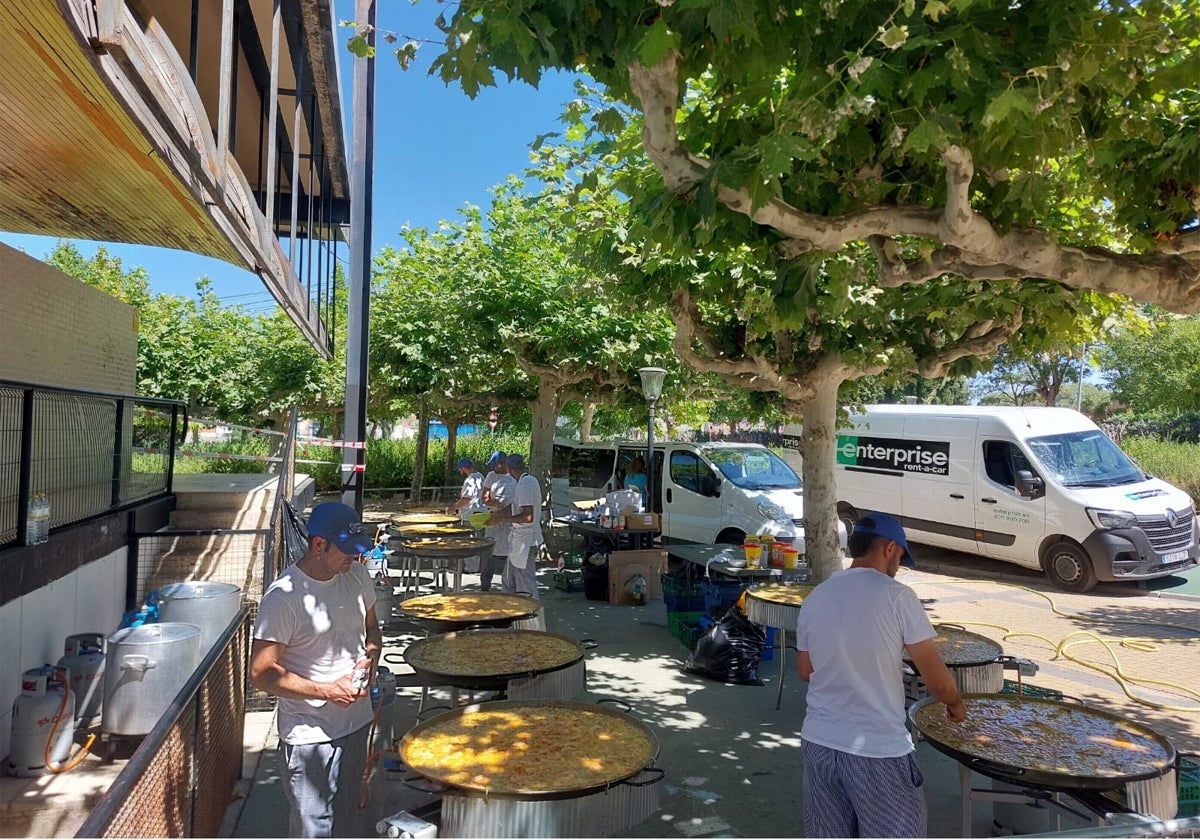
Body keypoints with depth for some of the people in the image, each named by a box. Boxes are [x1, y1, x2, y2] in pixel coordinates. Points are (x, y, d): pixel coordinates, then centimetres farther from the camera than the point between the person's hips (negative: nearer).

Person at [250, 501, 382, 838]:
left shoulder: (357, 575, -3)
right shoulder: (284, 597, -22)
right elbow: (262, 673, -19)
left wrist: (370, 656, -7)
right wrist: (328, 691, -22)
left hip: (357, 722, 6)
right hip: (310, 737, -6)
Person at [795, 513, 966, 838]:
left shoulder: (815, 598, 1)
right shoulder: (897, 595, -14)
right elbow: (934, 672, -8)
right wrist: (955, 703, 12)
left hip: (819, 741, 5)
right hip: (878, 748, -5)